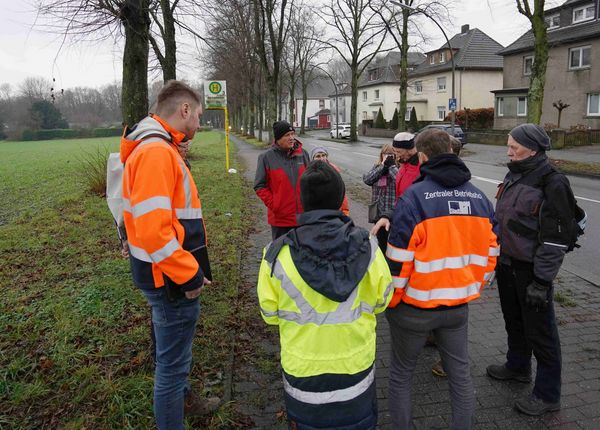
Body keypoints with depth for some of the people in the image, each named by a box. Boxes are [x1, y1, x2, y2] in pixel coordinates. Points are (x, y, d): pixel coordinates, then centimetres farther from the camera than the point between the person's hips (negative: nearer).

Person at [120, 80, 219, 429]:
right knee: (173, 361, 6)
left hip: (172, 274, 11)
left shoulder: (158, 148, 11)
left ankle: (183, 397, 52)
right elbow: (152, 230, -30)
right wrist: (189, 275, -20)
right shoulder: (156, 152, -22)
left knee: (177, 348, 29)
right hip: (172, 279, -11)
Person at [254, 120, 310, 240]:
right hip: (280, 218, -3)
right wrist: (273, 205, -11)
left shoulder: (303, 154, 3)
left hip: (303, 216, 3)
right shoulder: (266, 157, -7)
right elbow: (260, 186, -4)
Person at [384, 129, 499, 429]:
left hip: (414, 307, -4)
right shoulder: (480, 197, 1)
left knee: (401, 374, 14)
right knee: (460, 373, 19)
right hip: (458, 306, 5)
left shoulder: (414, 196, -17)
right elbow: (489, 253, 7)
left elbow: (398, 260, -18)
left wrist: (389, 301, -4)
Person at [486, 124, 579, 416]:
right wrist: (497, 259, 18)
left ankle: (548, 395, 21)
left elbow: (555, 239, -19)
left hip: (531, 270, -8)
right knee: (514, 321, 23)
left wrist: (542, 281, -19)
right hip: (506, 263, 8)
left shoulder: (552, 183, -18)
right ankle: (518, 367, 45)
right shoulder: (514, 175, 7)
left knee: (539, 331, 5)